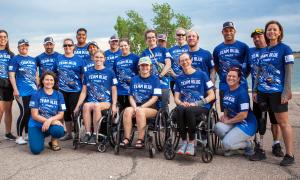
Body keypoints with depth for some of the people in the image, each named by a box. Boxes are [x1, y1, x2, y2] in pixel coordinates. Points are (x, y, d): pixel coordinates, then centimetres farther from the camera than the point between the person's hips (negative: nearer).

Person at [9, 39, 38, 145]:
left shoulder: (33, 60, 18)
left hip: (33, 91, 6)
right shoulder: (15, 59, 1)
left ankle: (27, 134, 22)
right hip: (22, 92, -6)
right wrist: (15, 89, -13)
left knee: (30, 112, 9)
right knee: (24, 113, -9)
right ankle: (19, 137, 2)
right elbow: (11, 75, -6)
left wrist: (38, 87, 17)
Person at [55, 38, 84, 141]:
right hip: (62, 90, 3)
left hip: (75, 90, -3)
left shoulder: (79, 60, 2)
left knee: (74, 111, -4)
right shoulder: (59, 59, 9)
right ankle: (68, 133, 21)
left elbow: (83, 75, 2)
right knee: (66, 111, 10)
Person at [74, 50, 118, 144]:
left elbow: (114, 90, 5)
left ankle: (95, 134, -27)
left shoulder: (110, 72, 7)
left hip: (105, 102, -2)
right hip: (91, 101, 2)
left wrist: (114, 105, -7)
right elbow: (84, 92, 14)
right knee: (86, 106, -32)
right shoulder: (88, 73, 15)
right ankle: (87, 133, -26)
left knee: (96, 106, -35)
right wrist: (78, 105, 6)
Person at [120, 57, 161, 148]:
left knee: (140, 111, -35)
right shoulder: (134, 79, 17)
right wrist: (134, 106, -8)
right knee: (127, 110, -29)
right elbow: (131, 96, 12)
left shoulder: (155, 79, 5)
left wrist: (141, 107, -14)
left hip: (151, 108, -3)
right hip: (136, 106, 3)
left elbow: (155, 98, -4)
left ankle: (140, 140, -31)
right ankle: (126, 139, -29)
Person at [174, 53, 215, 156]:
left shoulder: (201, 75, 5)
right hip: (184, 106, 3)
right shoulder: (179, 78, 16)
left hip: (201, 107, -3)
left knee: (189, 110, -37)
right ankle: (184, 141, -20)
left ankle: (192, 142, -20)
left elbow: (212, 96, 2)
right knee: (179, 109, -33)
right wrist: (181, 103, -9)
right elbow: (176, 98, 15)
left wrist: (196, 103, -11)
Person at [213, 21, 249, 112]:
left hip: (241, 86, -2)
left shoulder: (243, 46, 0)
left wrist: (243, 76, 0)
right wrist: (222, 76, 8)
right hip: (224, 86, 2)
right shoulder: (217, 49, 9)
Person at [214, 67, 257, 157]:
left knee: (226, 144, -19)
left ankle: (248, 144, 9)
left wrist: (228, 121, -14)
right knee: (218, 127, -21)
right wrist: (224, 116, 2)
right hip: (233, 123, 8)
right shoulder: (227, 92, 9)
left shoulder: (242, 92, -18)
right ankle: (232, 146, 6)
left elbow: (243, 115, -23)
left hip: (247, 125, -8)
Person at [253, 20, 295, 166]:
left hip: (277, 92, -5)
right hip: (262, 92, 6)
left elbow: (288, 72, -7)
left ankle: (289, 155, 7)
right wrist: (255, 90, 11)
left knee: (283, 122, -2)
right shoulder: (263, 51, 14)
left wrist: (287, 91, -14)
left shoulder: (285, 49, -1)